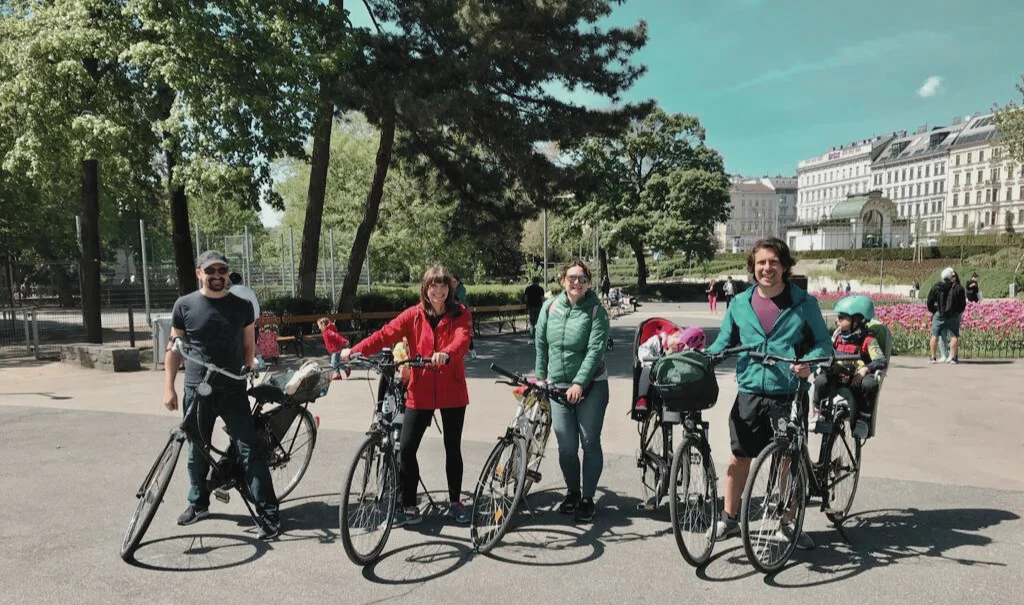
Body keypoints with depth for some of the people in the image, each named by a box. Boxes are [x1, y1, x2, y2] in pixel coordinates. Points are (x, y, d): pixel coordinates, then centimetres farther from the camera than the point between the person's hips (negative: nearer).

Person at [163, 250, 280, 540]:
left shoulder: (242, 306, 1)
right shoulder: (184, 306, -1)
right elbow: (174, 349, 4)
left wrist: (246, 377, 7)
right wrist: (168, 388, 1)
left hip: (233, 390, -1)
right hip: (196, 391, 1)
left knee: (251, 450, -7)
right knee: (197, 452, 15)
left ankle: (268, 514, -3)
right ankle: (198, 502, 38)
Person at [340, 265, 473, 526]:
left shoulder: (460, 314, -4)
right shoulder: (414, 315, 0)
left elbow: (462, 339, -23)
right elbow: (386, 334, -10)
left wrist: (446, 354, -45)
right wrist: (355, 350, -25)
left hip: (452, 393, -1)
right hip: (421, 392, 1)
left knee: (453, 448, 11)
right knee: (405, 449, -3)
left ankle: (455, 503, 28)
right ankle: (409, 508, 12)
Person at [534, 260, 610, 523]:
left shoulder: (596, 311, -9)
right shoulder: (550, 307, 2)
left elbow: (595, 350, -17)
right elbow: (541, 343, 10)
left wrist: (579, 383, -24)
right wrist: (540, 377, 10)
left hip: (590, 386, -3)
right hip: (558, 386, 3)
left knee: (590, 442, 4)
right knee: (566, 446, 4)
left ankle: (588, 498, 17)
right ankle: (572, 493, 25)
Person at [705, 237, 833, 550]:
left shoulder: (804, 303, -1)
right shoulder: (740, 303, 4)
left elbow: (824, 342, 3)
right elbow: (724, 341, 11)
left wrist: (810, 362, -17)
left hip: (789, 396, -1)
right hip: (749, 395, 2)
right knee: (739, 456, 9)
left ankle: (788, 524, 26)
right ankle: (729, 519, 25)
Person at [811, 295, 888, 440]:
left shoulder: (868, 340, -8)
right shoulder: (838, 334, 6)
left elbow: (882, 361, -17)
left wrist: (865, 369, -35)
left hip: (856, 380, -2)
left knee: (870, 384, -37)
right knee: (821, 380, -31)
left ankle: (864, 418, -12)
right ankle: (817, 411, -4)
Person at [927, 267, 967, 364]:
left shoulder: (936, 287, 0)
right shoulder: (958, 288, -3)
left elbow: (930, 301, 4)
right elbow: (963, 303, 2)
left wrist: (932, 311, 19)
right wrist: (959, 311, 19)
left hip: (939, 315, 1)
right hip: (953, 316, -1)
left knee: (935, 335, 5)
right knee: (954, 336, 4)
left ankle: (932, 357, 3)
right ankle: (953, 357, -1)